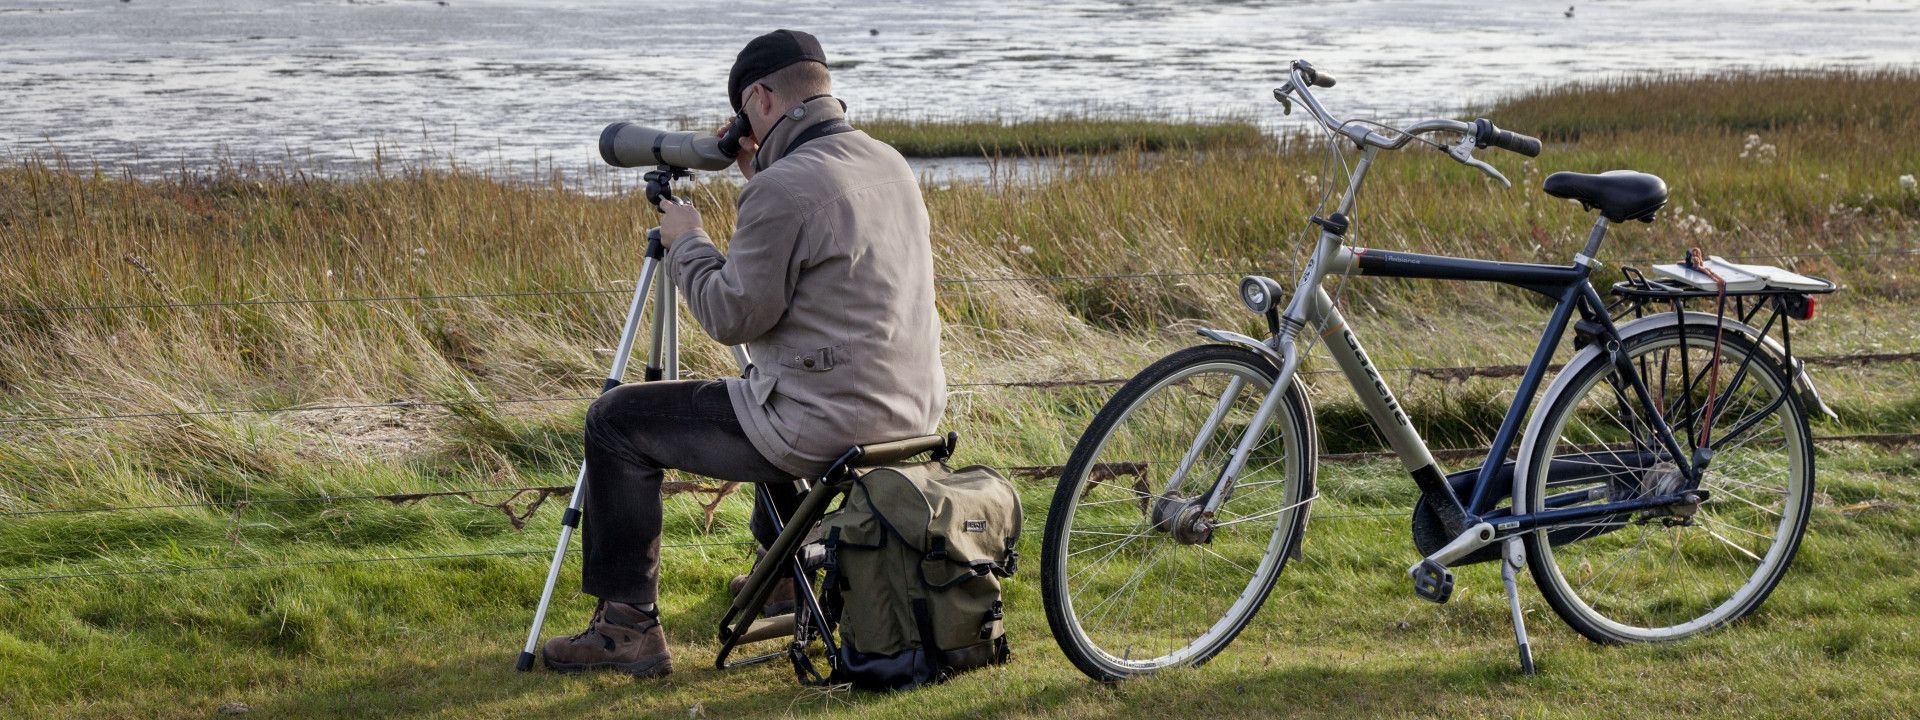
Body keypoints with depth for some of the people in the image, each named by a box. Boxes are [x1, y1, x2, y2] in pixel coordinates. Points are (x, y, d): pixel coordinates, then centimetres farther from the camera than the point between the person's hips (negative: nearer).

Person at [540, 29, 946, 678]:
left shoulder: (784, 188, -20)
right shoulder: (890, 165, 8)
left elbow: (732, 315, -14)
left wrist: (686, 243, 1)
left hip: (825, 429, -9)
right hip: (910, 414, 9)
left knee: (616, 422, 3)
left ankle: (628, 626, 4)